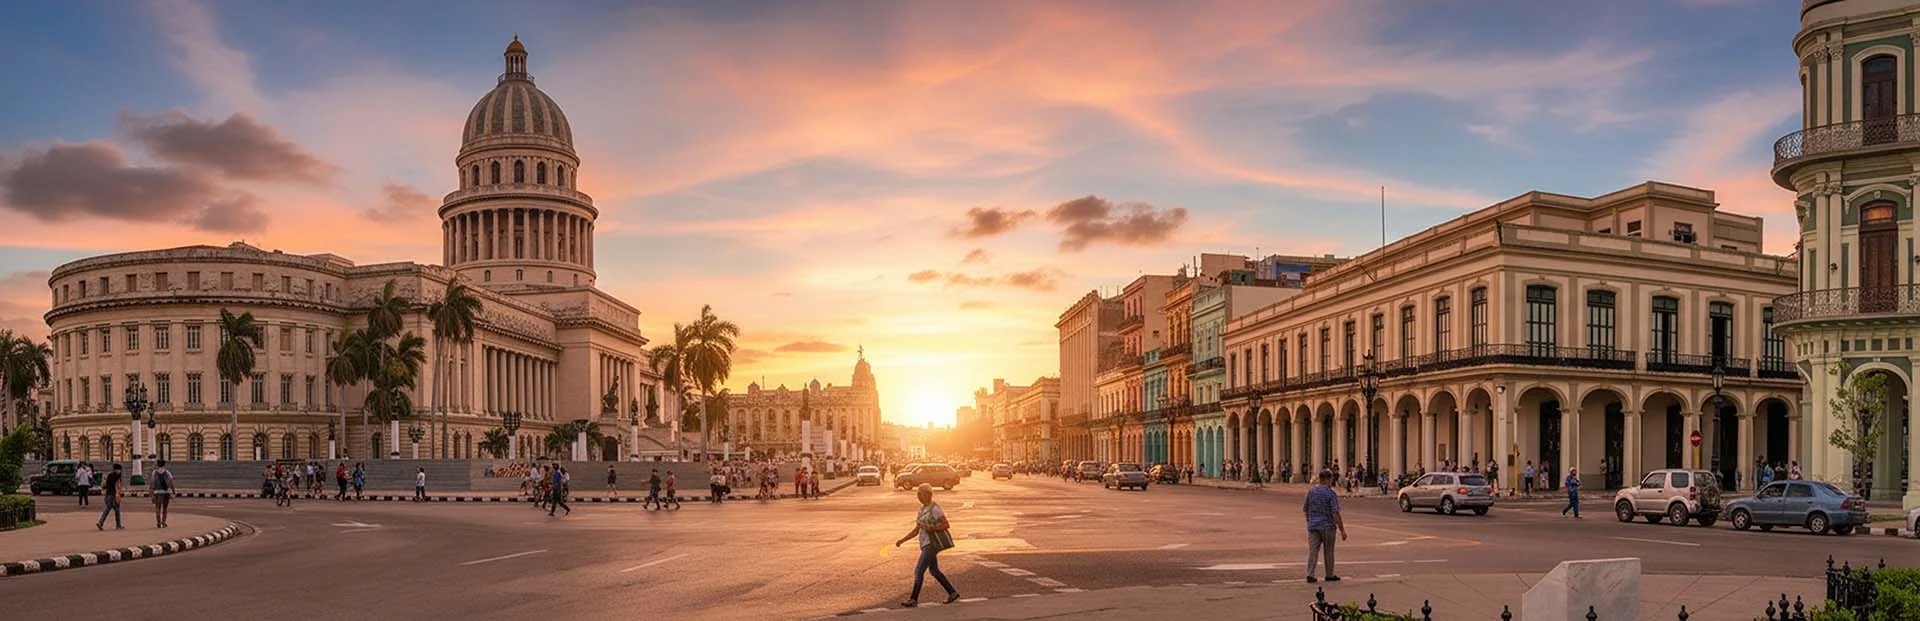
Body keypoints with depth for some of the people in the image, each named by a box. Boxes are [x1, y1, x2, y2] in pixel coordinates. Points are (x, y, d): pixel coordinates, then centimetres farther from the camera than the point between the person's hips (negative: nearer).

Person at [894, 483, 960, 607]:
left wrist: (931, 528, -25)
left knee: (919, 570, -9)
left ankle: (913, 599, -3)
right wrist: (902, 540, 7)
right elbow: (916, 531, 15)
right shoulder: (922, 509, 13)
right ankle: (953, 593, 26)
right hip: (926, 543, 10)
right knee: (934, 570, 16)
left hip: (933, 543, -10)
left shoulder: (935, 508, -13)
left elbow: (946, 525, -13)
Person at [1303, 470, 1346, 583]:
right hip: (1327, 527, -4)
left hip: (1313, 527, 4)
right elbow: (1336, 513, -16)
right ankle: (1330, 575, 20)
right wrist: (1342, 530, -13)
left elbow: (1306, 510, 10)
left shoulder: (1311, 492, 5)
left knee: (1312, 551, 1)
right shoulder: (1331, 494, -11)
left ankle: (1309, 575, -9)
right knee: (1329, 551, 10)